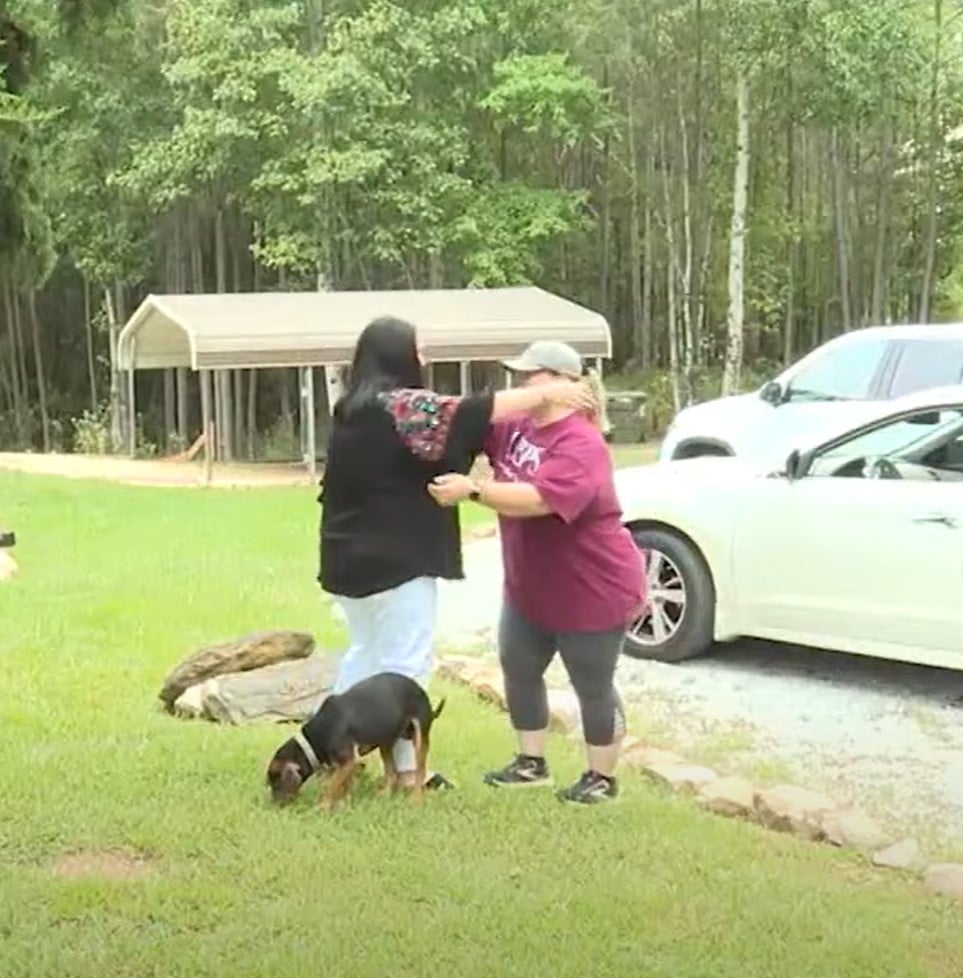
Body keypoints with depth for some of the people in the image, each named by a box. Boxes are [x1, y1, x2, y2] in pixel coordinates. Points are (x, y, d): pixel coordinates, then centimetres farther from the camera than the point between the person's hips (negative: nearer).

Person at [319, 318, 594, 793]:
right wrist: (547, 393, -14)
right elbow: (472, 413, -19)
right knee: (403, 664, -2)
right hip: (395, 558, -9)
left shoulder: (355, 408, 13)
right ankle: (406, 771, 4)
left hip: (353, 555, 9)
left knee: (365, 653, 21)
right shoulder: (401, 405, -16)